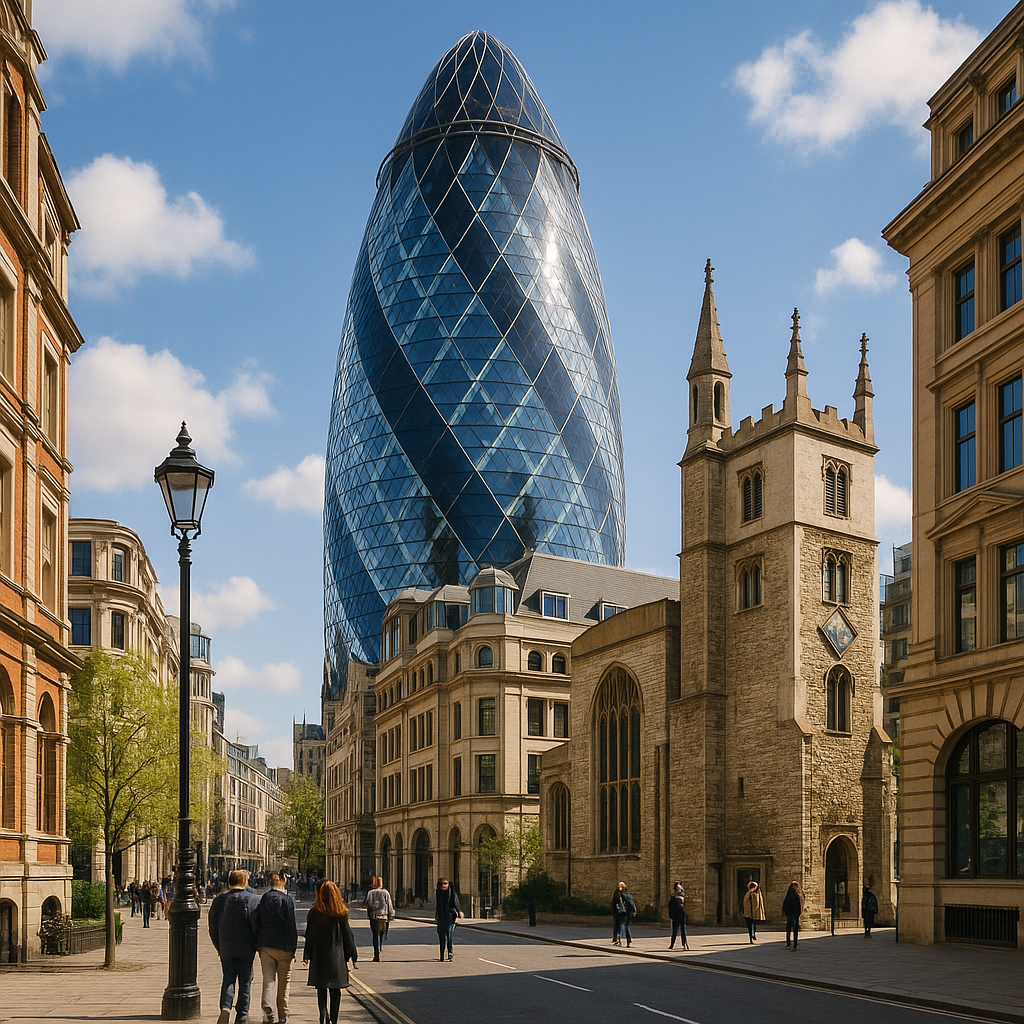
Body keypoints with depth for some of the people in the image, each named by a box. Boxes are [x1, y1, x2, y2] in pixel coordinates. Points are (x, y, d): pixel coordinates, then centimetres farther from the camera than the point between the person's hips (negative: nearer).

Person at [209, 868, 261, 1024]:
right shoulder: (252, 901, -9)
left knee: (228, 979, 11)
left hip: (226, 949, 2)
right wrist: (255, 947, 5)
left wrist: (219, 948, 15)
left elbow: (213, 928, 5)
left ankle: (225, 1008, -11)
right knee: (244, 982, 7)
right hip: (245, 950, -2)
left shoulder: (219, 900, 1)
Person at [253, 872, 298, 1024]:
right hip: (283, 947, -3)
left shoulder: (262, 899, 3)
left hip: (265, 947, 3)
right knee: (283, 983, 9)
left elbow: (255, 924, 7)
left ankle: (267, 1006, -20)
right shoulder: (287, 900, -10)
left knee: (268, 980, 4)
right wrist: (293, 948, -4)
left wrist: (259, 946, 14)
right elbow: (291, 926, -11)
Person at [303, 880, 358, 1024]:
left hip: (319, 955, 0)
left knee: (321, 988, 8)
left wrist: (307, 954, 7)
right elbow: (347, 935, 1)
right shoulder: (341, 913, -3)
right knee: (335, 988, 7)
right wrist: (353, 956, 7)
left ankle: (323, 1012, -10)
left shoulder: (314, 912, -5)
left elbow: (310, 935, -2)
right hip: (337, 956, 1)